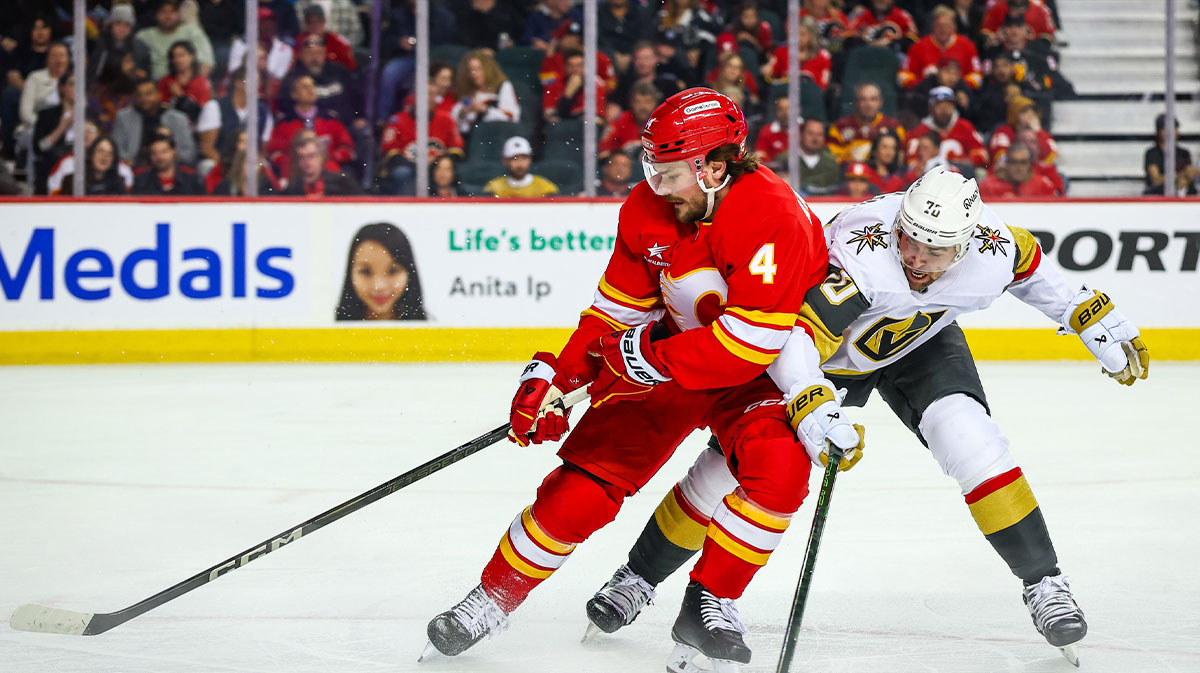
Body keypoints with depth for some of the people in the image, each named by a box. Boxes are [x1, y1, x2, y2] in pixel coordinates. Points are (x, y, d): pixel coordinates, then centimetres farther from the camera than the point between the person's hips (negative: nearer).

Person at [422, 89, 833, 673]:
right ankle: (494, 598, 12)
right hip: (668, 358, 4)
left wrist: (648, 357, -28)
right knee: (586, 481, -6)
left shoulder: (774, 218, -30)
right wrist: (558, 376, -5)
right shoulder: (648, 209, -9)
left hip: (761, 368, -4)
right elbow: (618, 307, 5)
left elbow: (746, 346, -34)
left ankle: (708, 603, -13)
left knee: (778, 468, -31)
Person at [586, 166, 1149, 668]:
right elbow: (792, 336, -52)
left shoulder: (992, 251, -28)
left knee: (970, 439, -23)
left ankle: (1043, 583, -9)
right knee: (731, 465, -4)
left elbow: (1030, 265, -2)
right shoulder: (860, 252, -43)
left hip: (920, 343, 2)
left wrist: (1100, 324, 3)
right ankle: (638, 577, 17)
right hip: (828, 347, -2)